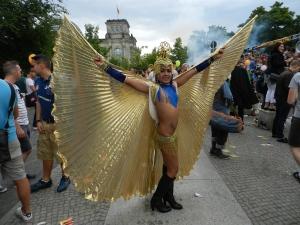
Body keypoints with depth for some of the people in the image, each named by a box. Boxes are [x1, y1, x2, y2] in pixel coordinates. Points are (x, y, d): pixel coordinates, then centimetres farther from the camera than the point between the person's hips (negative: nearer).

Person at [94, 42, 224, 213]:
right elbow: (125, 79, -12)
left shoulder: (174, 85, 7)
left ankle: (169, 196, 39)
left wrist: (213, 59, 19)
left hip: (173, 134, 6)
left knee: (169, 167, 20)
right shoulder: (152, 88, -8)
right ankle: (156, 199, 26)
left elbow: (194, 71, 12)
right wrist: (105, 67, -16)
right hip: (165, 135, -6)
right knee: (173, 169, 5)